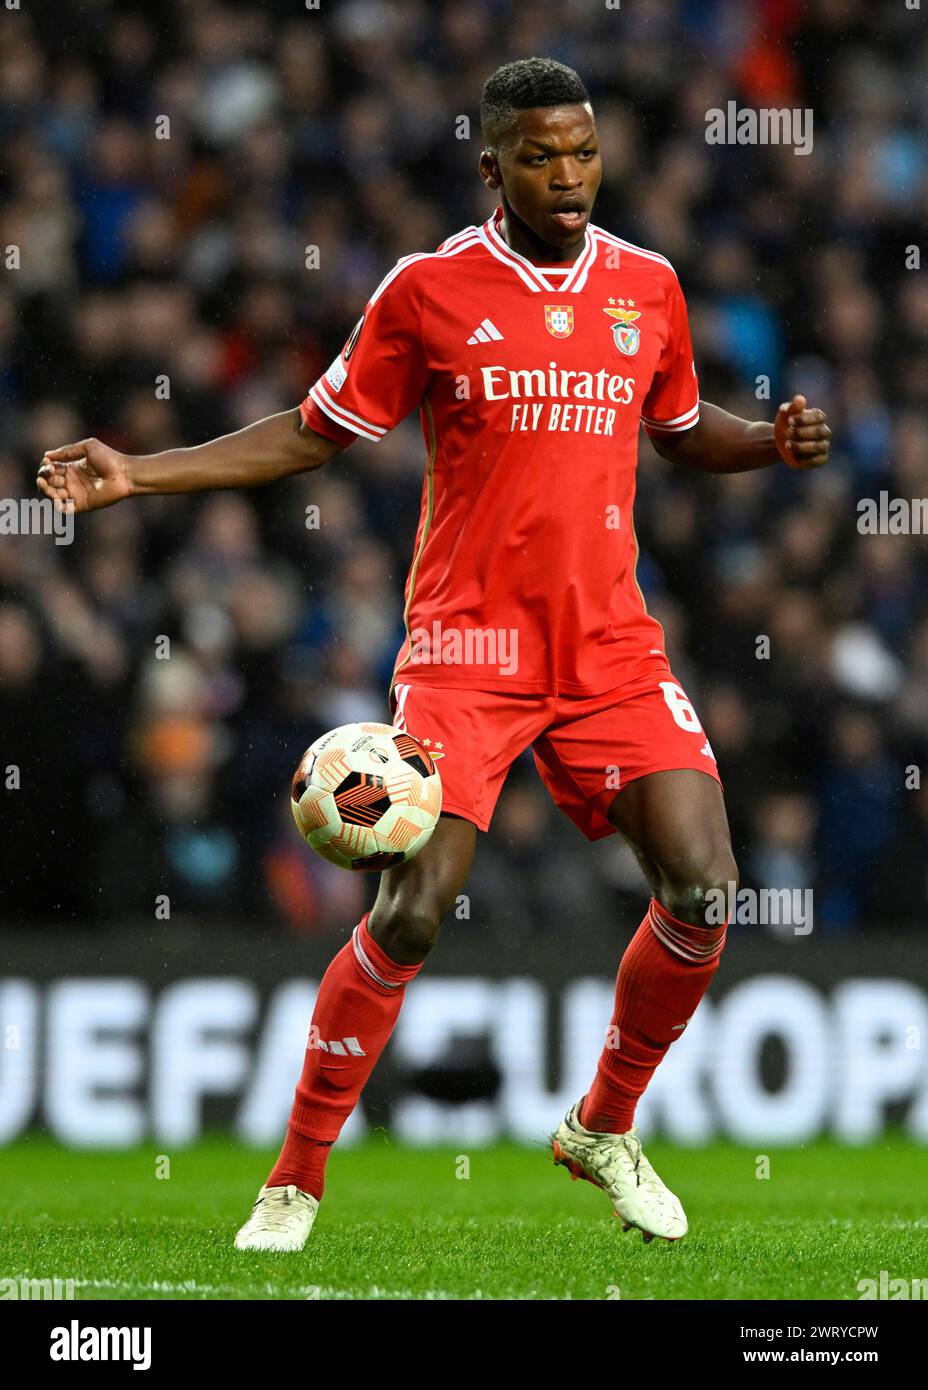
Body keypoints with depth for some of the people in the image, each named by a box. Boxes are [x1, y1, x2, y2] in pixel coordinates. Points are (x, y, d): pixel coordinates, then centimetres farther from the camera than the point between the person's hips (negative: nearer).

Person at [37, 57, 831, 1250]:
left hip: (613, 646, 4)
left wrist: (772, 441, 3)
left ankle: (604, 1130, 16)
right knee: (410, 913, -14)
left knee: (703, 892, -7)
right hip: (467, 644, -4)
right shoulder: (429, 290, -3)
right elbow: (314, 435, 5)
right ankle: (295, 1181, 1)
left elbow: (682, 430, 24)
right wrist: (138, 475, -2)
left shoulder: (648, 285, 7)